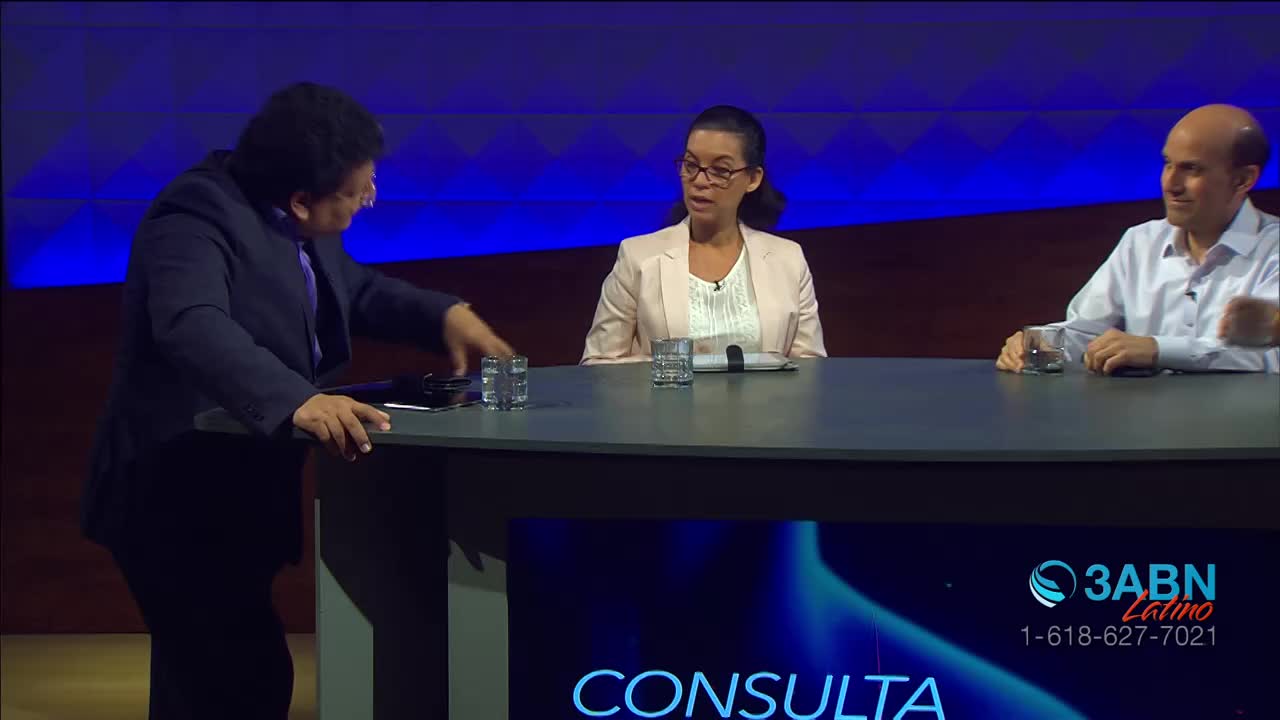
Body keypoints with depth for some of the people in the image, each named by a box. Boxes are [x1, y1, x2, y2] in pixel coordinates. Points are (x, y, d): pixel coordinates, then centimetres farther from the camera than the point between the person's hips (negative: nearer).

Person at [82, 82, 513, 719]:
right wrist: (298, 400, -56)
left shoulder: (302, 223, 4)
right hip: (178, 498, -10)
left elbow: (354, 291, 21)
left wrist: (443, 313, 2)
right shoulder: (200, 217, -23)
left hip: (234, 490, 10)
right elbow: (192, 326, -42)